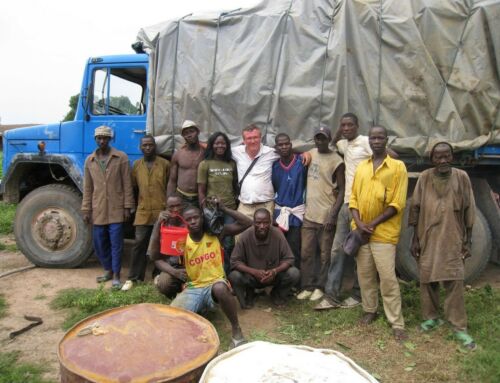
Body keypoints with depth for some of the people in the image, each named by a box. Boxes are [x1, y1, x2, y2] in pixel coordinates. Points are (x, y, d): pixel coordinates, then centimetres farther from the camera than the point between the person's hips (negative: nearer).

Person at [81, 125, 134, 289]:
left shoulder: (121, 157, -2)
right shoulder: (89, 160, 8)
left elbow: (127, 184, -3)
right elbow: (87, 188, 9)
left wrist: (127, 207, -7)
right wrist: (86, 210, 5)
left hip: (116, 209, -4)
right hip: (98, 210, 4)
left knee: (116, 243, 0)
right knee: (99, 244, 11)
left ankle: (116, 275, 10)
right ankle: (108, 270, 30)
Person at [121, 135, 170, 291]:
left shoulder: (165, 164, 2)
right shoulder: (136, 165, 8)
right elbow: (133, 186, 13)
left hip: (162, 211, -1)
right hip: (142, 211, 1)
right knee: (139, 244, 1)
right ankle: (132, 278, 9)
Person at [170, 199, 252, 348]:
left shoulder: (216, 233, -4)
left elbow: (247, 223, -8)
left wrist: (224, 209, -13)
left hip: (215, 283, -1)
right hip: (193, 288, 1)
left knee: (220, 288, -39)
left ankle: (236, 329, -18)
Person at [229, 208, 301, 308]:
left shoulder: (277, 234, -18)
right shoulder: (245, 236, -20)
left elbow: (288, 259, -13)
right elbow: (235, 261, -17)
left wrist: (275, 271, -31)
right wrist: (254, 272, -30)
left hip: (274, 276, 1)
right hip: (252, 276, -1)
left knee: (294, 274, -24)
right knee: (234, 276, -29)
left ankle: (277, 294, 9)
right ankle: (249, 294, 8)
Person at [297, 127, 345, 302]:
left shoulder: (336, 161, -9)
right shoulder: (310, 154, 8)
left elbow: (342, 190, -10)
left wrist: (333, 214, -17)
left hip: (326, 216, -5)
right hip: (309, 214, 5)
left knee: (325, 255, 5)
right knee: (306, 253, 8)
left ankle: (320, 287, 19)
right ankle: (307, 286, 19)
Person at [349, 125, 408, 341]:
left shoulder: (398, 167, -5)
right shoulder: (361, 167, 10)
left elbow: (397, 203, -10)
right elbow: (353, 197, 9)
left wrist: (373, 224, -13)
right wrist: (359, 223, -7)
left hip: (384, 232, -5)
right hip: (361, 231, 5)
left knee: (388, 277, -5)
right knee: (365, 274, 12)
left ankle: (397, 323, 6)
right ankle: (370, 311, 29)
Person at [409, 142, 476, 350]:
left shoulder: (461, 177, -3)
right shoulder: (425, 177, -2)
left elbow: (468, 210, 2)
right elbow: (416, 208, 2)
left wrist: (467, 242, 1)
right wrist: (415, 239, 1)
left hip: (452, 240, -1)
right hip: (427, 239, 1)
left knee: (454, 282, -3)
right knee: (427, 279, 8)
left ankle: (459, 327, 8)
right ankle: (431, 317, 26)